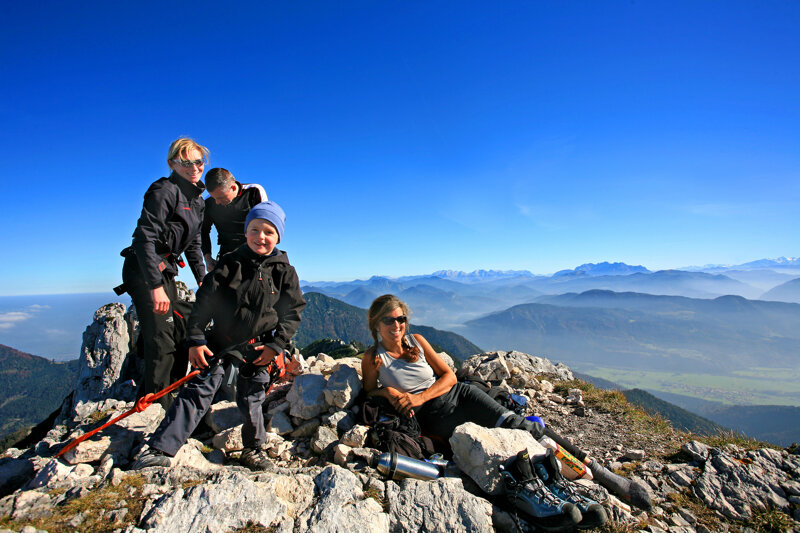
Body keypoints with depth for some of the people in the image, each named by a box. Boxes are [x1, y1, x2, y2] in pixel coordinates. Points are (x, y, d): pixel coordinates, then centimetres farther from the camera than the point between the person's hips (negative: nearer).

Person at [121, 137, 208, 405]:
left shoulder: (197, 200, 12)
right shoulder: (164, 190, -15)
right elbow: (144, 237, -24)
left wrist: (202, 280, 10)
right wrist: (156, 286, -29)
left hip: (165, 270, 9)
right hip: (144, 271, -9)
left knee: (177, 336, 17)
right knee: (161, 341, -10)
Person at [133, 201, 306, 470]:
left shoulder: (284, 272, -3)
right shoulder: (230, 264, -4)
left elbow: (293, 312, -2)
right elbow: (204, 302, -2)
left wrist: (275, 345, -9)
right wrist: (196, 340, -6)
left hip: (258, 347, 0)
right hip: (220, 340, 1)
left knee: (250, 398, 8)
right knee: (198, 390, 0)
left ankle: (253, 448, 29)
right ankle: (161, 448, 11)